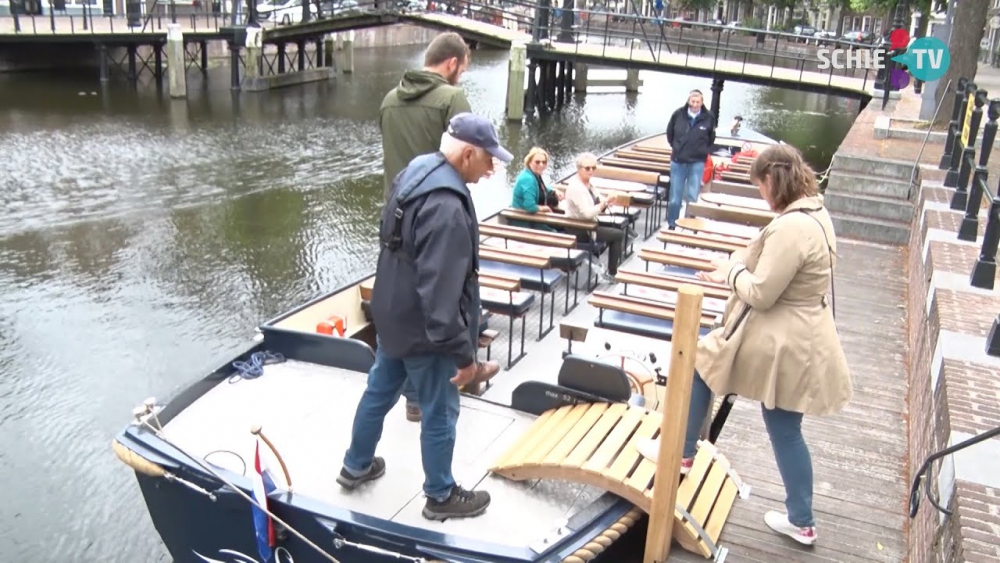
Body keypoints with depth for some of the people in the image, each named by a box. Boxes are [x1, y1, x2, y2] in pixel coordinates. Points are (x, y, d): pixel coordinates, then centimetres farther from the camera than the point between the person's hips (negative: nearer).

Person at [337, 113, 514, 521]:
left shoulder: (415, 171, 1)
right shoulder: (446, 206, -31)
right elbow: (441, 291, -32)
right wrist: (462, 352, -25)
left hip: (393, 315, 9)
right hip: (423, 329, -9)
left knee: (379, 391, 24)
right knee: (439, 413, 9)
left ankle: (356, 466, 43)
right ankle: (441, 496, 27)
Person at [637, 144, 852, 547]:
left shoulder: (790, 227, -26)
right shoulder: (815, 213, 7)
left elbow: (760, 294, -24)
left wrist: (733, 271, -6)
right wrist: (743, 263, 5)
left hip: (778, 342, -9)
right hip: (800, 340, 9)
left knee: (696, 366, 13)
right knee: (786, 431, 19)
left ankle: (682, 451, 30)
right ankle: (801, 521, 29)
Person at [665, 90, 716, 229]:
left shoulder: (709, 118, -6)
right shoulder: (678, 114, -6)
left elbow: (711, 139, 11)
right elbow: (669, 133, 12)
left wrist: (705, 151, 7)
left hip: (697, 162, -1)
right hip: (678, 161, 1)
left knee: (692, 196, -4)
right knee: (674, 198, 7)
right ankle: (671, 225, 19)